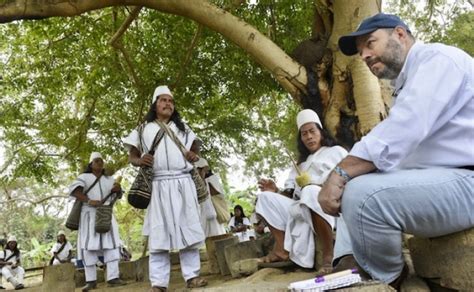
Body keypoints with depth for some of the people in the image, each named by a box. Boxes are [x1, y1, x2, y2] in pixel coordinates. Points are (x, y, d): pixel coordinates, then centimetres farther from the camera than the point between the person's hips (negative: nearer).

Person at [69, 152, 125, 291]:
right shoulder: (84, 177, 6)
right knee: (89, 247, -5)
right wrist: (89, 201, -24)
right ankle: (91, 281, -1)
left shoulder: (109, 179, 19)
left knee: (111, 244, -7)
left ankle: (113, 277, -9)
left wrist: (118, 189, -11)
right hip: (90, 215, -3)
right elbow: (73, 190, -10)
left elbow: (117, 195, 14)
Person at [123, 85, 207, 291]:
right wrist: (140, 160, -12)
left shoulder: (182, 127, 22)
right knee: (159, 232, -4)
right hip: (159, 185, -2)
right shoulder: (144, 129, 13)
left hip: (183, 183, 3)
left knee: (188, 229, 0)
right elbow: (132, 155, 11)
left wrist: (194, 156, -1)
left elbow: (193, 149, 23)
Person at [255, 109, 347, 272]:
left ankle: (328, 254, -31)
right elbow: (291, 193, 18)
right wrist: (276, 191, -2)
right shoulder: (301, 163, 30)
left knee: (310, 192, -37)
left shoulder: (336, 151, 17)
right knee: (266, 197, -6)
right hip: (301, 209, 6)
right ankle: (282, 248, -20)